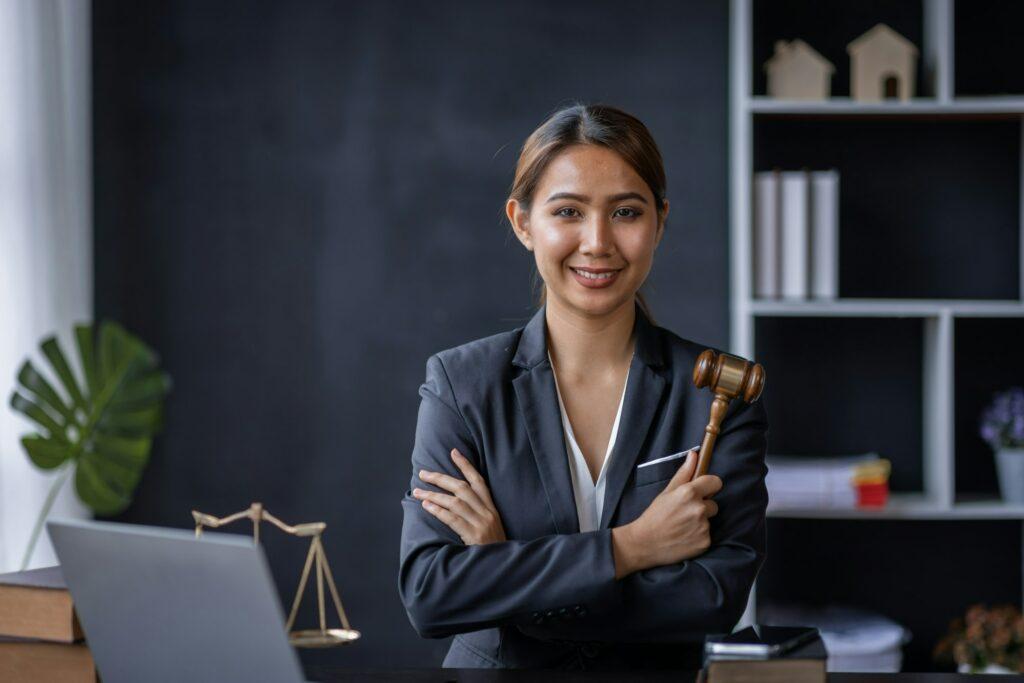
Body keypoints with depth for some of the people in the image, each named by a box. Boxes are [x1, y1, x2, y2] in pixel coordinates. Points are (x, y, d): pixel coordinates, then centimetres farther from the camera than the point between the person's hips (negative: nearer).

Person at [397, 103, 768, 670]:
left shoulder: (719, 392, -1)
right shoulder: (459, 384, 0)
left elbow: (722, 593, -11)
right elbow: (426, 592, -10)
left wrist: (503, 569, -13)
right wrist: (629, 547, -14)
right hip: (494, 667, 1)